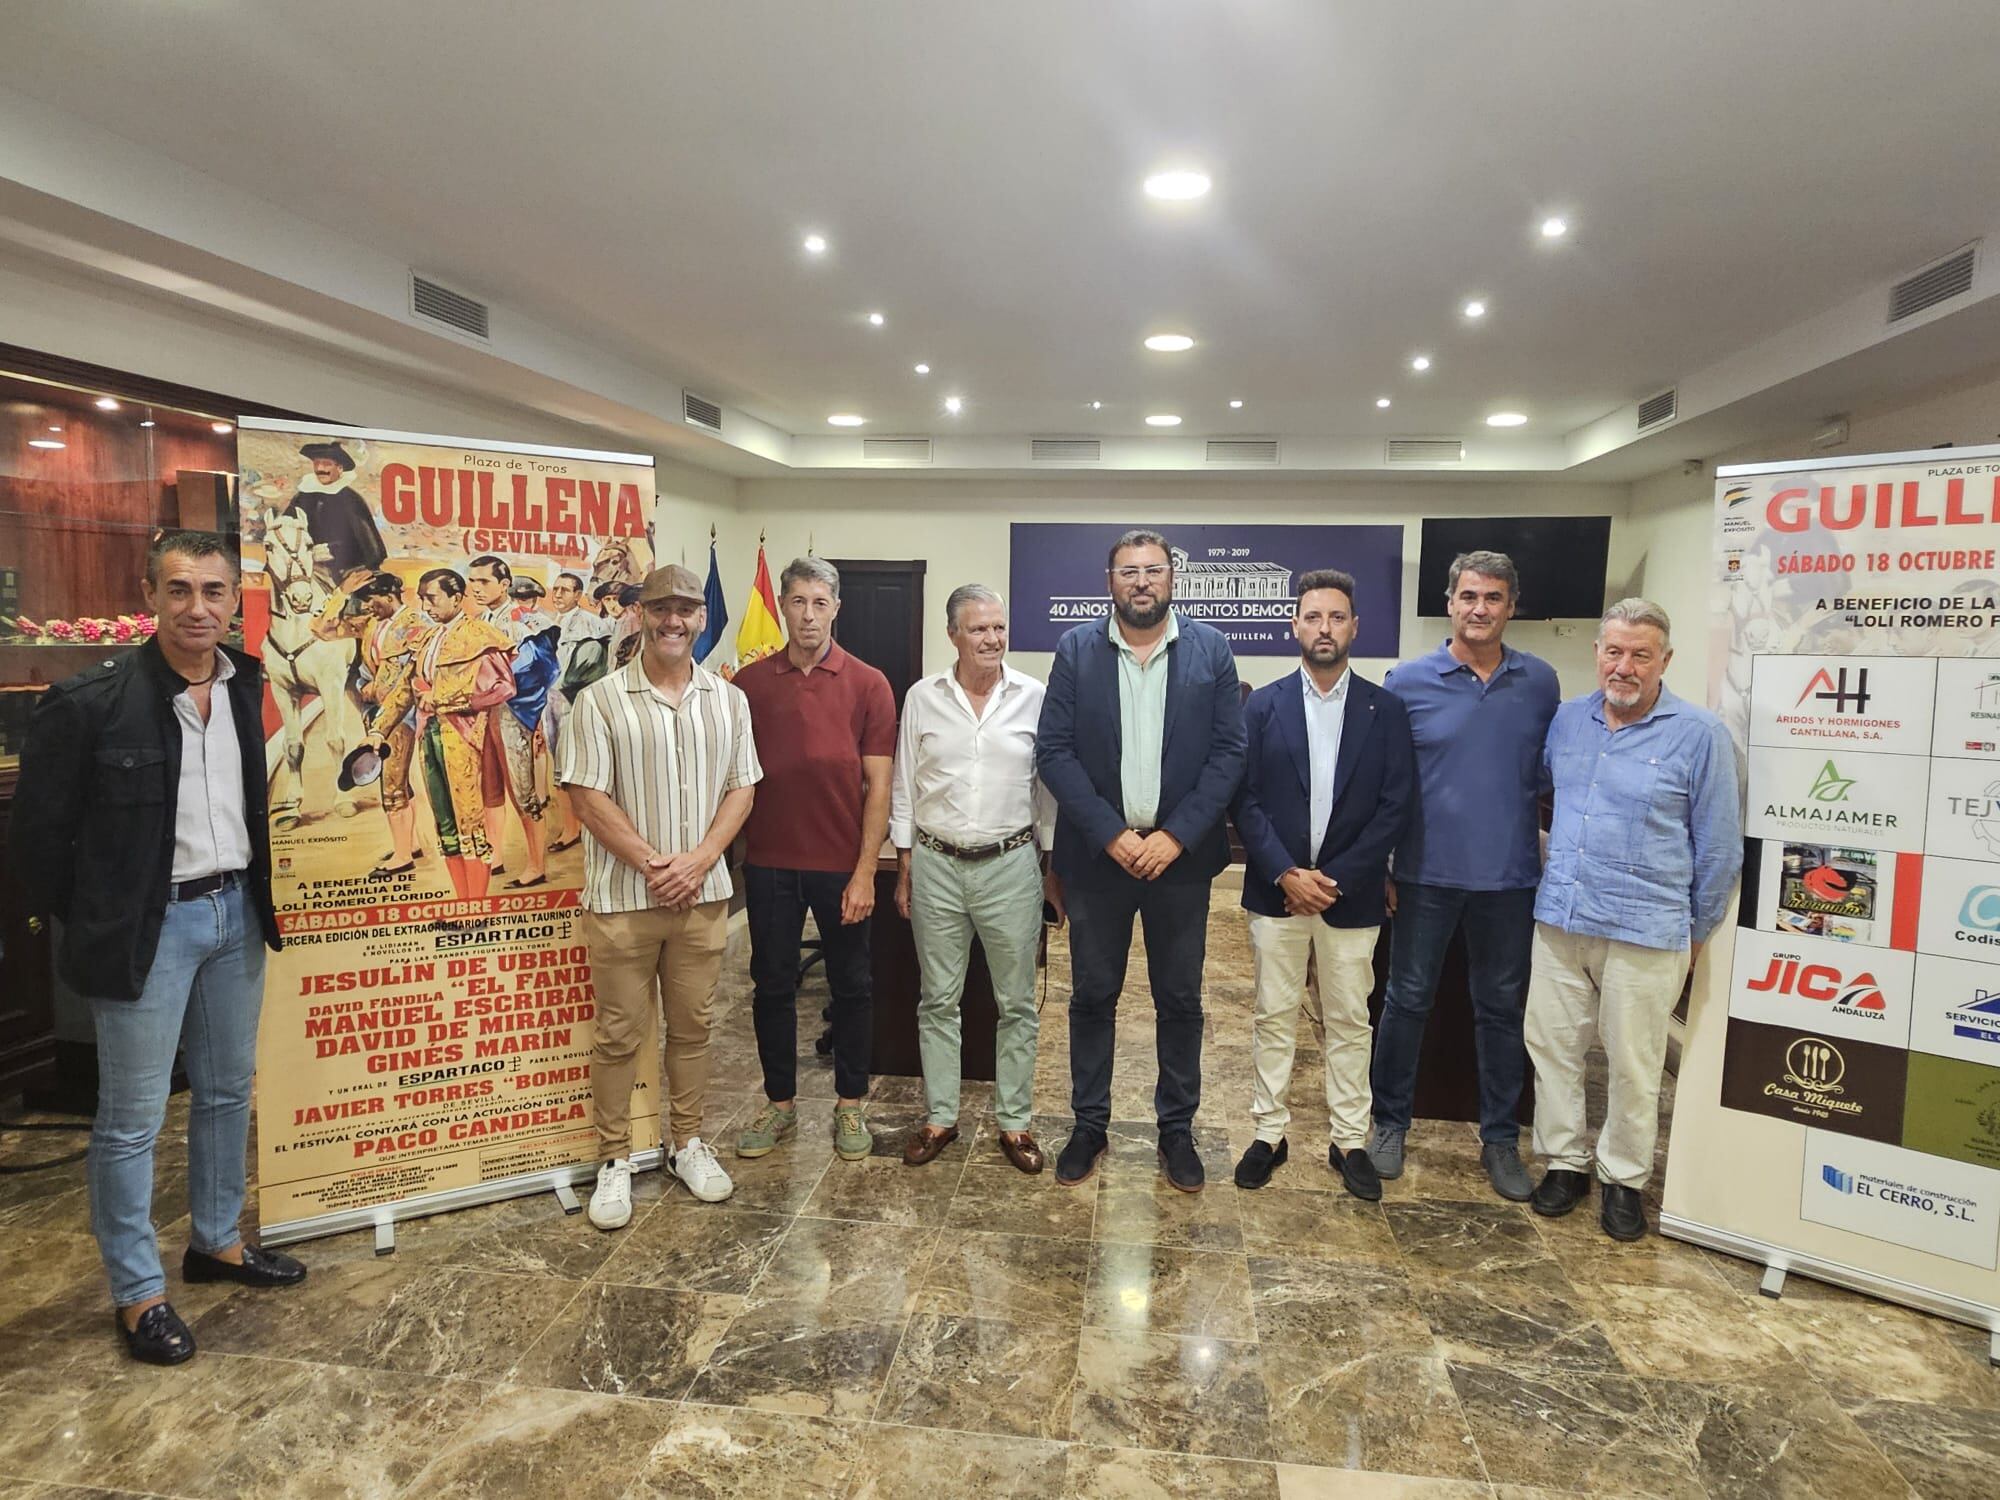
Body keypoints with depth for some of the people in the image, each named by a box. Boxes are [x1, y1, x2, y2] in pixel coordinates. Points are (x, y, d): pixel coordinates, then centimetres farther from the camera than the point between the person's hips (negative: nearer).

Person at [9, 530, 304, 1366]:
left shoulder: (247, 688, 0)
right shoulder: (90, 702, -16)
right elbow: (39, 835, -8)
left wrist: (257, 895, 6)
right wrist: (95, 926, -3)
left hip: (236, 912, 6)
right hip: (148, 926, -5)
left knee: (229, 1090, 18)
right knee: (132, 1119, 6)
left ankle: (216, 1241, 37)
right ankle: (137, 1291, 23)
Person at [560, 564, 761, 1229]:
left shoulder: (728, 700, 6)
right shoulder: (601, 700, -5)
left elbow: (740, 789, 4)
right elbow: (588, 798, -9)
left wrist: (698, 861, -9)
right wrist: (652, 864, -14)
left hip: (702, 894, 3)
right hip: (622, 896, -3)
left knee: (692, 1026, 14)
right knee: (620, 1033, 7)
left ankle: (687, 1142, 30)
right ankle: (614, 1158, 22)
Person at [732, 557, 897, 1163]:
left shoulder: (868, 685, -3)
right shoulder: (750, 682, 3)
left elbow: (878, 785, -5)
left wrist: (864, 872, -10)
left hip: (841, 863, -2)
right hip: (769, 862, 2)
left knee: (851, 986, 10)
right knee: (772, 985, 12)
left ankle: (850, 1105, 27)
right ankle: (779, 1103, 29)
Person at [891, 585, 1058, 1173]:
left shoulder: (1033, 697, -2)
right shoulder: (922, 698, 0)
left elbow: (1048, 787, 4)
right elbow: (904, 788, 6)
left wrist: (1054, 869, 3)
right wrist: (904, 871, 5)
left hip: (1010, 864, -1)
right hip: (936, 864, 1)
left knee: (1017, 1002, 8)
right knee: (938, 1001, 11)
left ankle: (1014, 1123, 23)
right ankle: (940, 1118, 26)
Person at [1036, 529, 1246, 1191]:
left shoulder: (1211, 650, 1)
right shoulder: (1077, 650, 0)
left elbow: (1229, 752, -3)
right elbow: (1053, 751, -5)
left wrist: (1175, 836, -13)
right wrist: (1111, 834, -13)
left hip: (1180, 855, 0)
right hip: (1098, 853, 0)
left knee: (1180, 999, 11)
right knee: (1093, 996, 10)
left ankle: (1177, 1128, 27)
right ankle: (1089, 1125, 26)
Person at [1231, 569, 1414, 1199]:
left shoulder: (1385, 710, 1)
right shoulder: (1263, 705, 1)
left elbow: (1396, 805, -4)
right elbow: (1246, 799, -3)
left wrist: (1337, 879, -11)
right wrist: (1286, 874, -13)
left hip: (1351, 895, 0)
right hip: (1276, 889, 0)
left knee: (1348, 1022, 10)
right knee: (1273, 1019, 9)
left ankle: (1349, 1141, 23)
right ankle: (1269, 1134, 21)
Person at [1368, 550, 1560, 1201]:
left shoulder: (1540, 682, 2)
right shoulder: (1408, 682, -4)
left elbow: (1552, 773, 11)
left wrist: (1556, 857, 4)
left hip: (1510, 878, 2)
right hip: (1427, 874, -2)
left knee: (1503, 1008, 12)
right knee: (1407, 1000, 8)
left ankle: (1500, 1139, 28)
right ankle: (1390, 1122, 26)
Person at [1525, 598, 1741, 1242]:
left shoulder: (1698, 735, -6)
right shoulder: (1568, 719, 5)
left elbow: (1718, 845, 0)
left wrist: (1697, 929, 6)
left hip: (1644, 932, -4)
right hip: (1559, 920, 4)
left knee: (1632, 1064, 7)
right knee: (1551, 1043, 10)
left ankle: (1623, 1179, 26)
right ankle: (1564, 1162, 27)